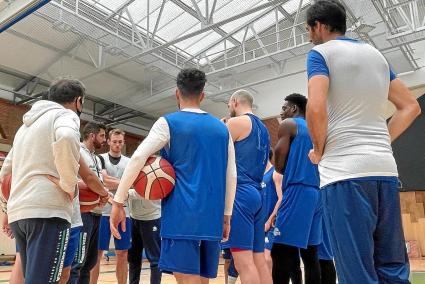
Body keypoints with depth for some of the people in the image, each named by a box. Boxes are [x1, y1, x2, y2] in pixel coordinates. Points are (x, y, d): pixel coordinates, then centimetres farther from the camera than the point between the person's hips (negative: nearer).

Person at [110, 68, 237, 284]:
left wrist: (118, 202, -8)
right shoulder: (222, 128, 14)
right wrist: (226, 215, 21)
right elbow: (231, 175, 14)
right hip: (212, 217, 5)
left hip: (182, 215, -5)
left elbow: (138, 158, -11)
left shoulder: (168, 122, 0)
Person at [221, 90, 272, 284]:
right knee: (259, 260, 9)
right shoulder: (262, 128, 22)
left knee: (243, 262, -10)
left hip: (239, 193, -9)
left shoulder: (236, 122, -3)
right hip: (256, 194, 9)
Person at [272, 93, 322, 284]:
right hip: (317, 191, 9)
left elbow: (279, 165, -6)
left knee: (281, 251, -10)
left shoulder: (288, 124, 0)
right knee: (310, 252, 11)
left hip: (298, 190, -9)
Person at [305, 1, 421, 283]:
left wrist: (319, 149, 0)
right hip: (385, 168, 7)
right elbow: (411, 107, 20)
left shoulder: (321, 52, 0)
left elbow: (316, 108, -17)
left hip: (344, 171, -7)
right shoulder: (375, 53, 20)